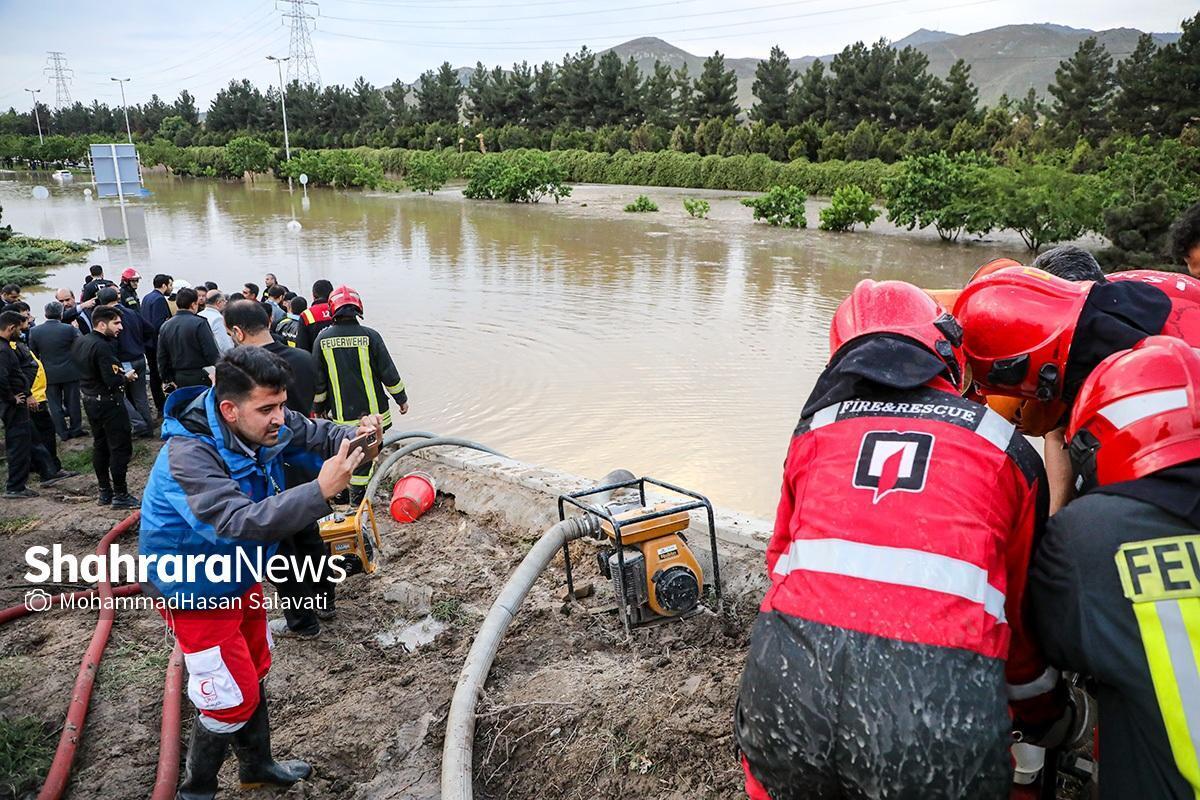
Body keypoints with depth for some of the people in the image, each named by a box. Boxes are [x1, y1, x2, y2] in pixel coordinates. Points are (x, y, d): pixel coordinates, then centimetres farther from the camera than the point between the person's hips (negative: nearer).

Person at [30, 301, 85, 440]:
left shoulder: (34, 331, -6)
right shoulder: (70, 329, -15)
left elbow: (32, 354, 3)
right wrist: (76, 328, 9)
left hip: (48, 375, 2)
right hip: (70, 373, -1)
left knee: (54, 405, 10)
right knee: (72, 402, 11)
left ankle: (63, 433, 15)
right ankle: (76, 429, 19)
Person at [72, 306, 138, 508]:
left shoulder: (80, 342, 6)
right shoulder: (102, 347, -23)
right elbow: (113, 381, -28)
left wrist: (120, 373, 8)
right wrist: (127, 377, -7)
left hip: (89, 400, 9)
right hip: (108, 402, -9)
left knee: (100, 446, 17)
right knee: (120, 447, -2)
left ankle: (104, 492, 25)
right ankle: (120, 495, 2)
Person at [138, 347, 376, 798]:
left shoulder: (264, 423, -15)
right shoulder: (188, 456, -36)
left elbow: (318, 434, -4)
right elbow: (240, 522, -47)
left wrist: (355, 438, -27)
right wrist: (320, 491, -56)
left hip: (240, 577, 8)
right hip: (196, 590, -7)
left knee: (254, 673, 23)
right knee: (233, 698, 1)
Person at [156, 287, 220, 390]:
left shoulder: (165, 326, 6)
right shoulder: (199, 323, -13)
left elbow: (161, 357, 9)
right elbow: (212, 353, -15)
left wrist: (168, 379, 16)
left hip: (177, 379, 6)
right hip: (199, 378, -6)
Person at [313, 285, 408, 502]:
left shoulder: (322, 339, -3)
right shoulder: (369, 336, -11)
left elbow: (318, 379, 4)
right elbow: (388, 373, -6)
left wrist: (320, 405, 18)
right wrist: (402, 399, 8)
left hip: (341, 415, 2)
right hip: (373, 412, -2)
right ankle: (358, 501, 9)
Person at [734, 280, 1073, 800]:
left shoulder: (816, 427, 18)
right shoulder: (1006, 447, 15)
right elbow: (1025, 608, 22)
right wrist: (1046, 718, 41)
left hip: (785, 682, 2)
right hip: (938, 713, -1)